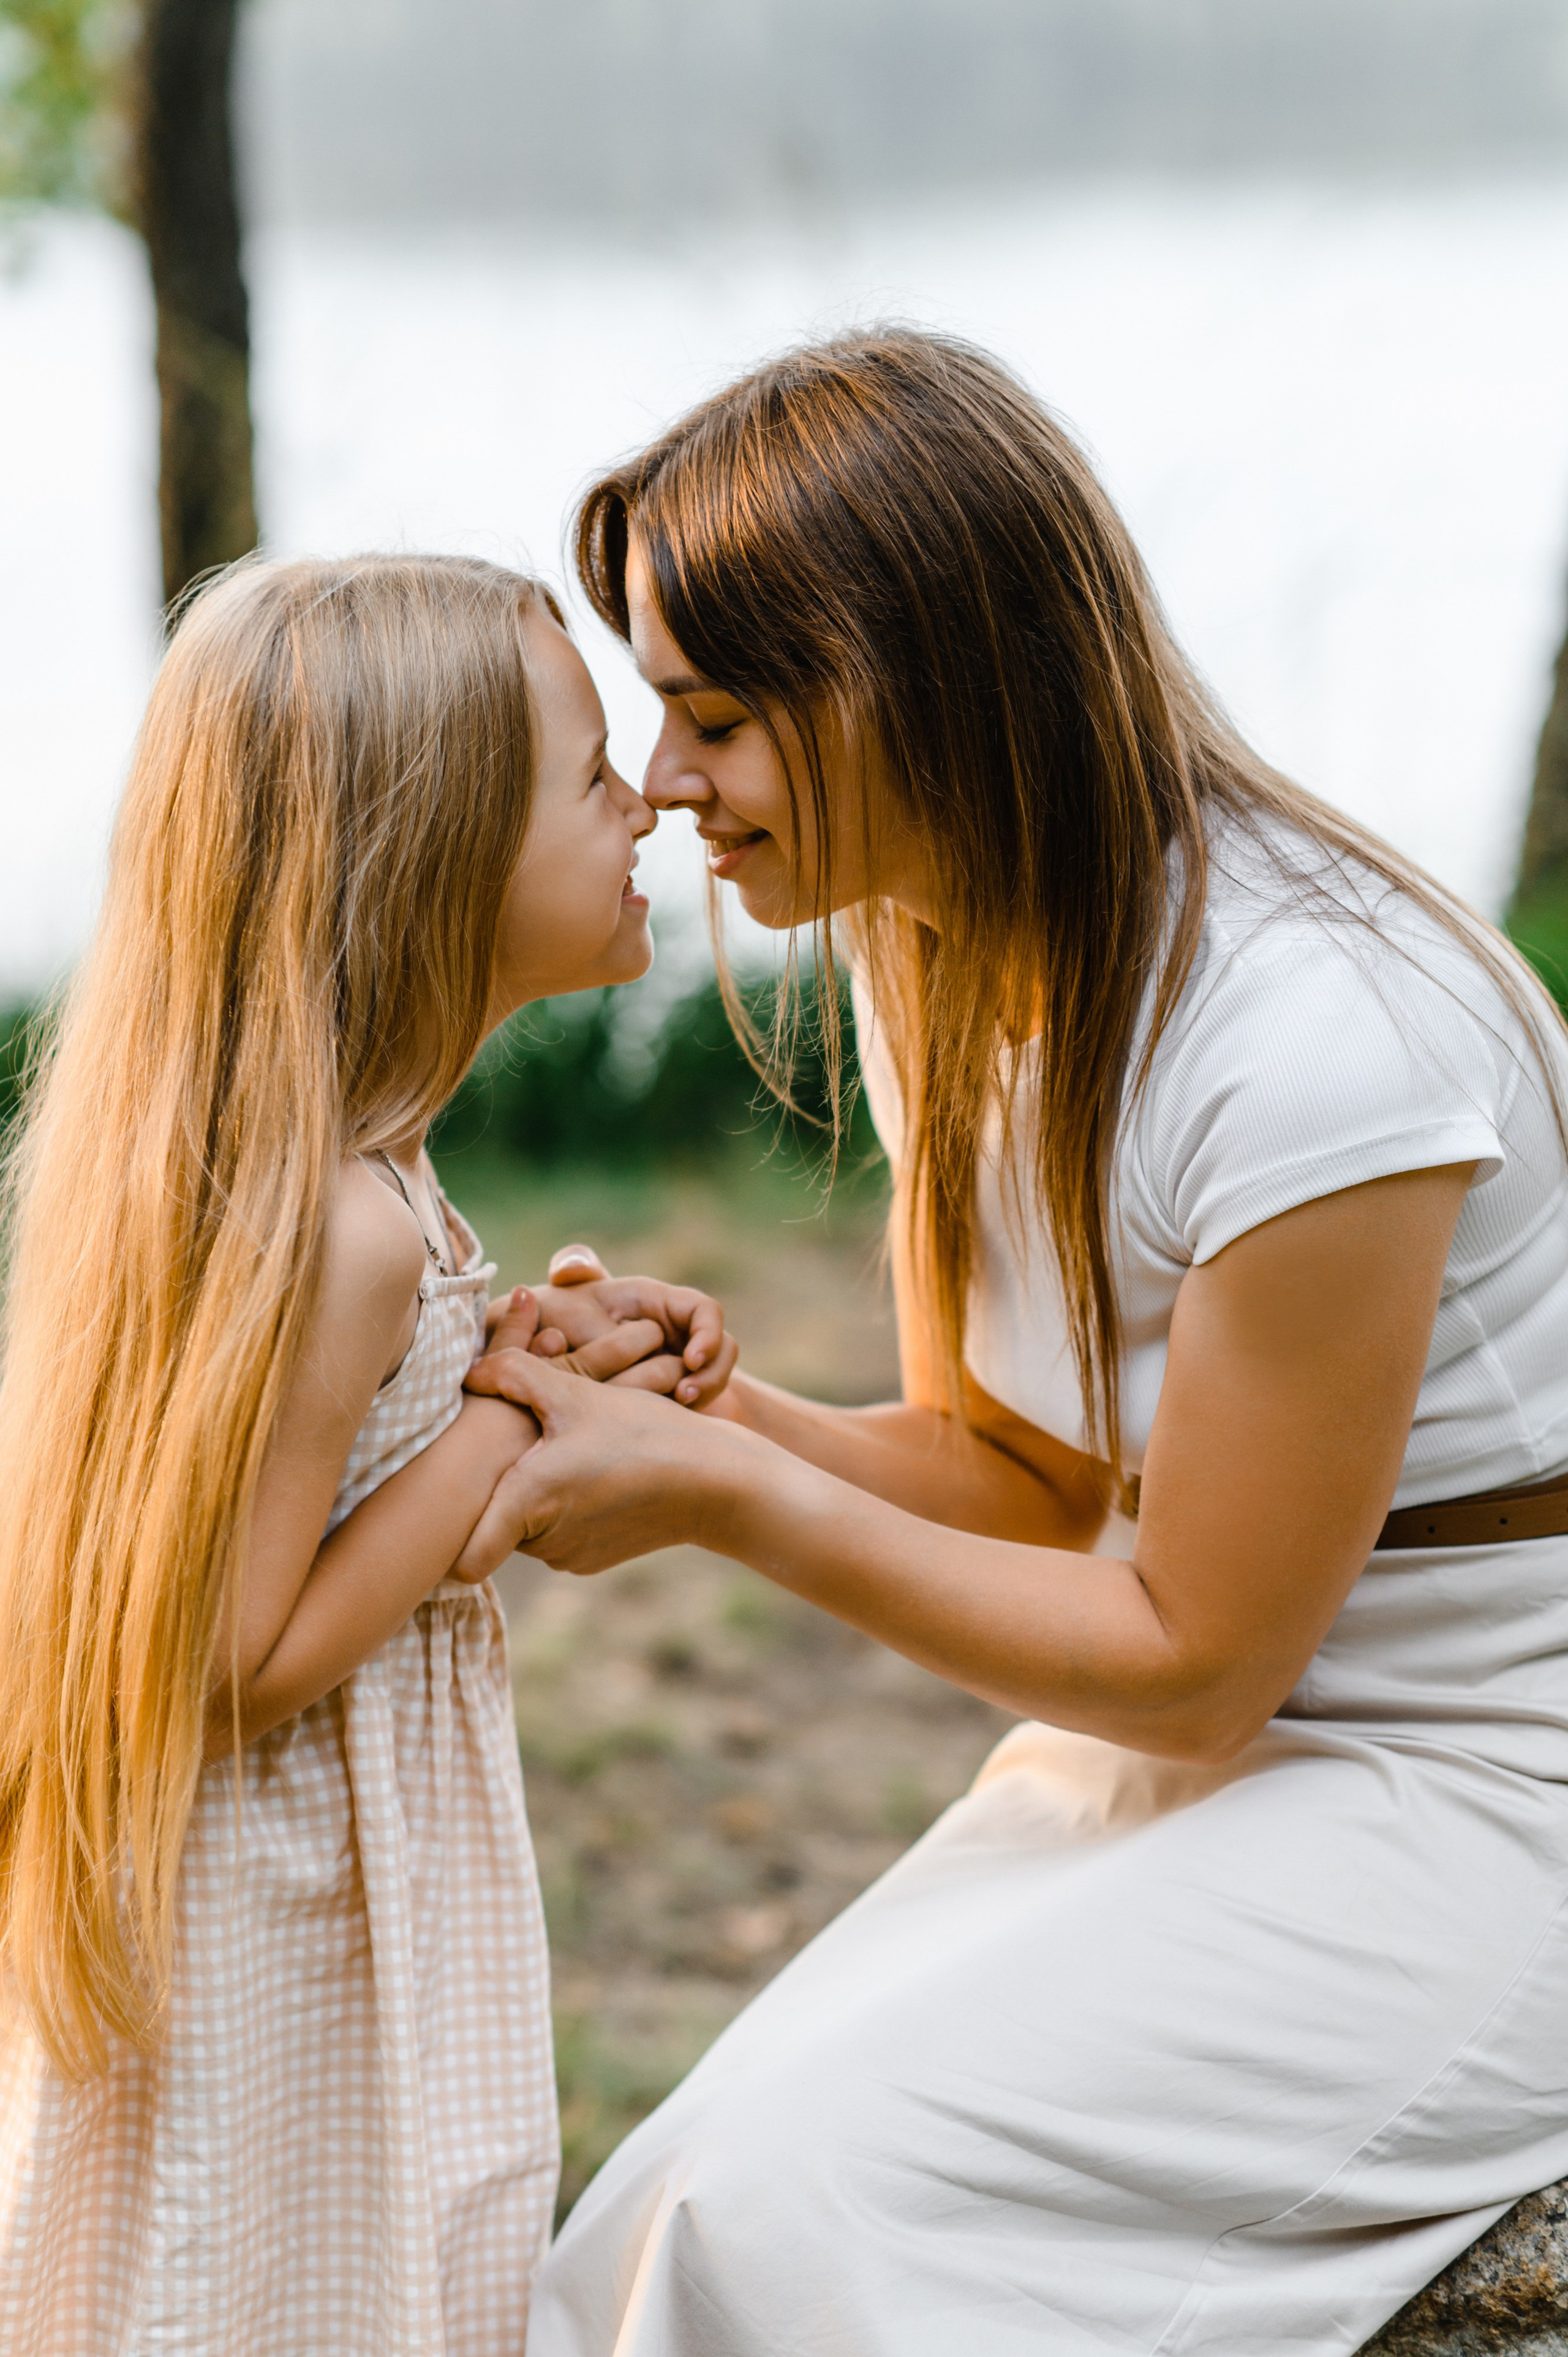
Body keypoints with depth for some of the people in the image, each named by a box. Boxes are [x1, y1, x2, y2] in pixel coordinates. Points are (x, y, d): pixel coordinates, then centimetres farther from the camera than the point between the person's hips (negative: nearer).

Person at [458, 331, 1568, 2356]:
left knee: (815, 2190, -21)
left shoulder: (1319, 1046, -27)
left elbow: (1195, 1654, -18)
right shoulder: (928, 948, 0)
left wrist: (717, 1494, -19)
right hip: (1195, 1748, 7)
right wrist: (700, 1401, -10)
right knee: (726, 2179, -11)